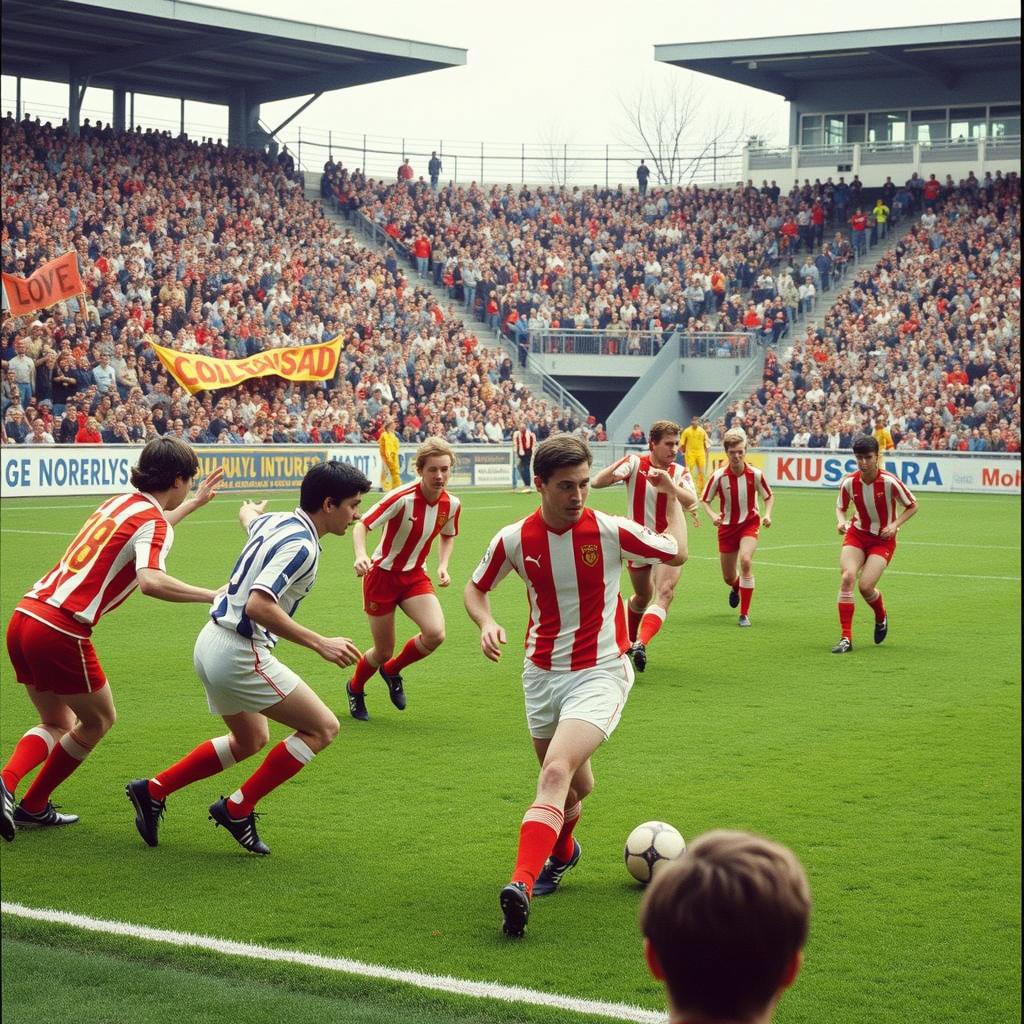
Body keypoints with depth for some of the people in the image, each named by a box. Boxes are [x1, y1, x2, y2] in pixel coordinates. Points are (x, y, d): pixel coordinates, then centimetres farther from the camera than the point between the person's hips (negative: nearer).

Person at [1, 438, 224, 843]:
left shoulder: (120, 502, 18)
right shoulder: (152, 520, -7)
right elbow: (150, 580, -28)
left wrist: (194, 503, 52)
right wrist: (211, 596, -23)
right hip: (61, 631, -8)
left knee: (58, 724, 22)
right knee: (98, 720, 16)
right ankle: (33, 807, 22)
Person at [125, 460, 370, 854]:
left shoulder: (275, 520, 8)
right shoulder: (301, 546, -21)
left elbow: (248, 516, 34)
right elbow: (258, 605, -32)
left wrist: (250, 510, 60)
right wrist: (320, 644, -29)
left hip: (212, 642, 10)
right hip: (238, 654, -10)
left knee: (250, 740, 27)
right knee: (322, 727, -2)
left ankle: (153, 790, 26)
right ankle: (237, 808, 1)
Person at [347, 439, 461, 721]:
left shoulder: (451, 504, -7)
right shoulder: (402, 498, -23)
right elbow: (361, 526, -21)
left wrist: (443, 566, -2)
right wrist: (361, 555, -40)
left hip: (415, 576, 4)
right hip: (383, 574, -4)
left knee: (435, 634, -21)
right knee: (383, 652, 3)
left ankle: (392, 671, 10)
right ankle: (355, 688, 38)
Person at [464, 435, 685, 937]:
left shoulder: (610, 530, -12)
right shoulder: (514, 539, -7)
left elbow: (676, 552, 5)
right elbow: (476, 588, 11)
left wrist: (673, 496, 11)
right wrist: (486, 623, -8)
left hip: (599, 674, -3)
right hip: (542, 674, 4)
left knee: (556, 773, -25)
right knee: (573, 785, 16)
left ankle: (521, 886, -34)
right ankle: (561, 852, 50)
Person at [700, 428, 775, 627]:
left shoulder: (755, 474, -12)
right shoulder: (718, 476, -14)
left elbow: (769, 497, 4)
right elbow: (705, 500, -1)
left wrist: (767, 515, -13)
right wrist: (713, 515, -20)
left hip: (749, 523, -1)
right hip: (727, 526, 1)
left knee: (745, 560, -29)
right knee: (728, 577, 8)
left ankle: (744, 613, -19)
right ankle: (736, 588, 52)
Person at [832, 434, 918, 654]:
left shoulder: (890, 482, -18)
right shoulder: (849, 482, -9)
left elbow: (912, 506, -4)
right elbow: (841, 507, 10)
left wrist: (894, 525, -16)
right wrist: (841, 521, -12)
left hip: (883, 539, -3)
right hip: (856, 534, 3)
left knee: (865, 586, -17)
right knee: (847, 578, -20)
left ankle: (881, 618, 21)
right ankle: (846, 638, -14)